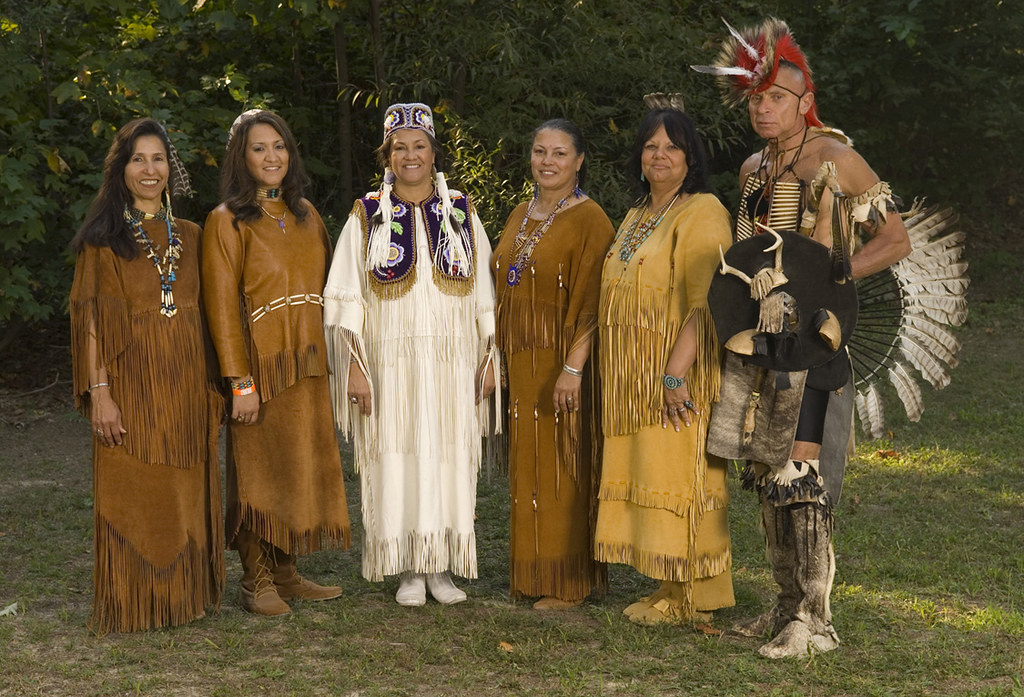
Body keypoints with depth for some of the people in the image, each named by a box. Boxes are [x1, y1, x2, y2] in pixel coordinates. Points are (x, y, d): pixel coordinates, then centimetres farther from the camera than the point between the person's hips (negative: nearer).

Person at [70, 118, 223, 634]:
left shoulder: (189, 236, 13)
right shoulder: (104, 238, 0)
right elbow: (90, 318, -6)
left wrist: (209, 384, 9)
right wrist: (99, 391, -14)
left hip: (186, 384, 4)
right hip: (131, 382, -4)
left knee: (186, 492, 6)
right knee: (132, 495, -2)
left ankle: (184, 594, 17)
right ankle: (131, 604, 7)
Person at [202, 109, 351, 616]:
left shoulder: (305, 214, 12)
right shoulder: (227, 221, -7)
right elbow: (221, 306, -11)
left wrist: (323, 359, 7)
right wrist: (240, 381, -17)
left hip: (307, 366, 6)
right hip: (261, 365, -6)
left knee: (301, 469, 10)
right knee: (259, 470, 0)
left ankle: (286, 575, 20)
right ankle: (256, 583, 9)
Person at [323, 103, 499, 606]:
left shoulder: (462, 214, 7)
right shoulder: (367, 218, 3)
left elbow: (485, 295, 8)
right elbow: (346, 299, 0)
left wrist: (489, 359, 3)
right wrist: (354, 367, -7)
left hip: (452, 363, 1)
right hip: (391, 363, -1)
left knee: (450, 458, 2)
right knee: (398, 460, -1)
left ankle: (442, 567, 12)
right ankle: (409, 571, 10)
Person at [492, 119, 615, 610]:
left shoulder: (589, 220, -9)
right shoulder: (520, 217, 14)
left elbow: (591, 303, -16)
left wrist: (573, 367, -23)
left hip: (561, 363, -7)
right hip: (520, 364, 7)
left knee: (562, 466, -2)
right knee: (527, 464, 11)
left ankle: (568, 582, 6)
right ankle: (532, 574, 20)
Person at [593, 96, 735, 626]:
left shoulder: (701, 212, -10)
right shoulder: (635, 218, 18)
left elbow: (703, 302, -18)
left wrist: (676, 372, -24)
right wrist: (616, 377, 16)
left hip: (677, 374, -9)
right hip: (633, 379, 9)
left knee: (679, 475, -6)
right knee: (646, 478, 10)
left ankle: (694, 598, 2)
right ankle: (667, 588, 17)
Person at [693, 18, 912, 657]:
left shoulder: (836, 161, -7)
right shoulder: (754, 170, 15)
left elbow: (896, 241, -6)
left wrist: (827, 279, -14)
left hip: (814, 339, -7)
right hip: (759, 342, 8)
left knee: (802, 474, -12)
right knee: (766, 473, 9)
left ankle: (814, 619, -6)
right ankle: (789, 605, 19)